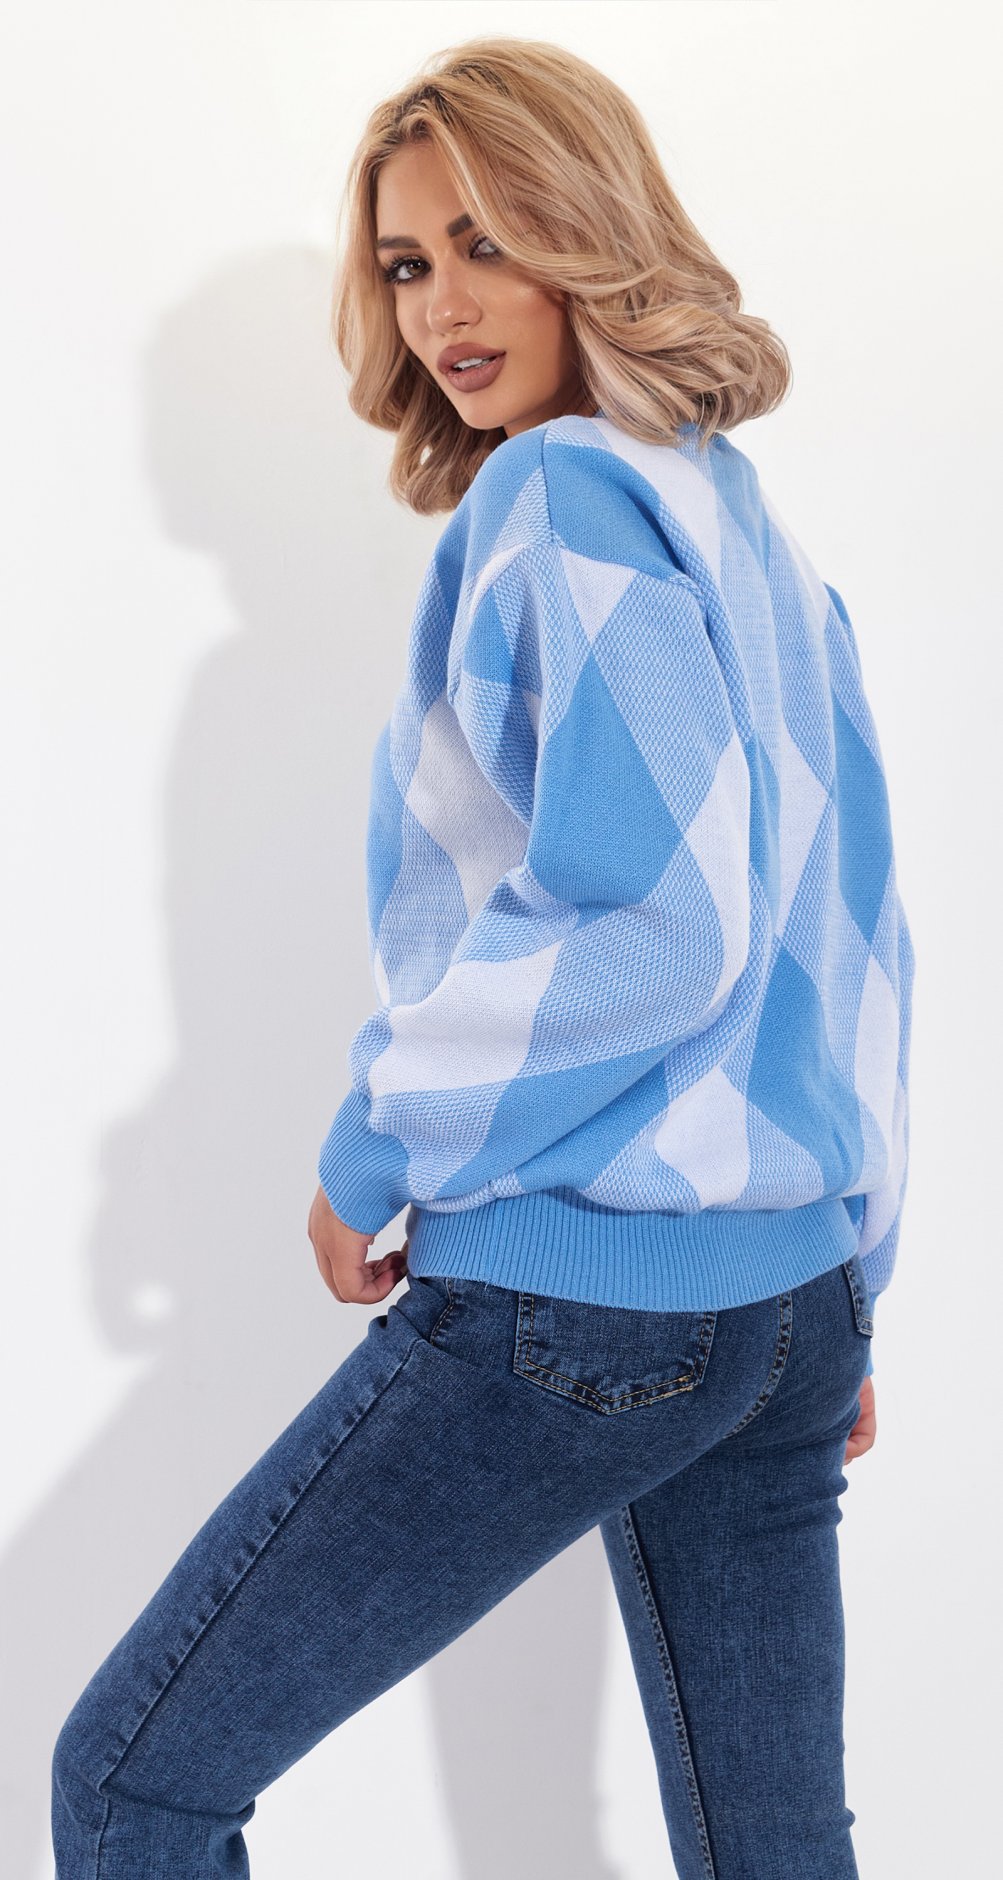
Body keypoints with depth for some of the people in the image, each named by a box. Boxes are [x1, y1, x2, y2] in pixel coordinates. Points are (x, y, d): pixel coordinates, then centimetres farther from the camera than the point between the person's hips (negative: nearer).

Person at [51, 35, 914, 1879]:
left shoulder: (560, 496, -11)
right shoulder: (748, 518, 14)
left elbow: (654, 917, -21)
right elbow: (852, 931, 17)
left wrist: (375, 1152, -9)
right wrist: (851, 1269, 22)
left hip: (576, 1292, -9)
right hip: (793, 1291, 9)